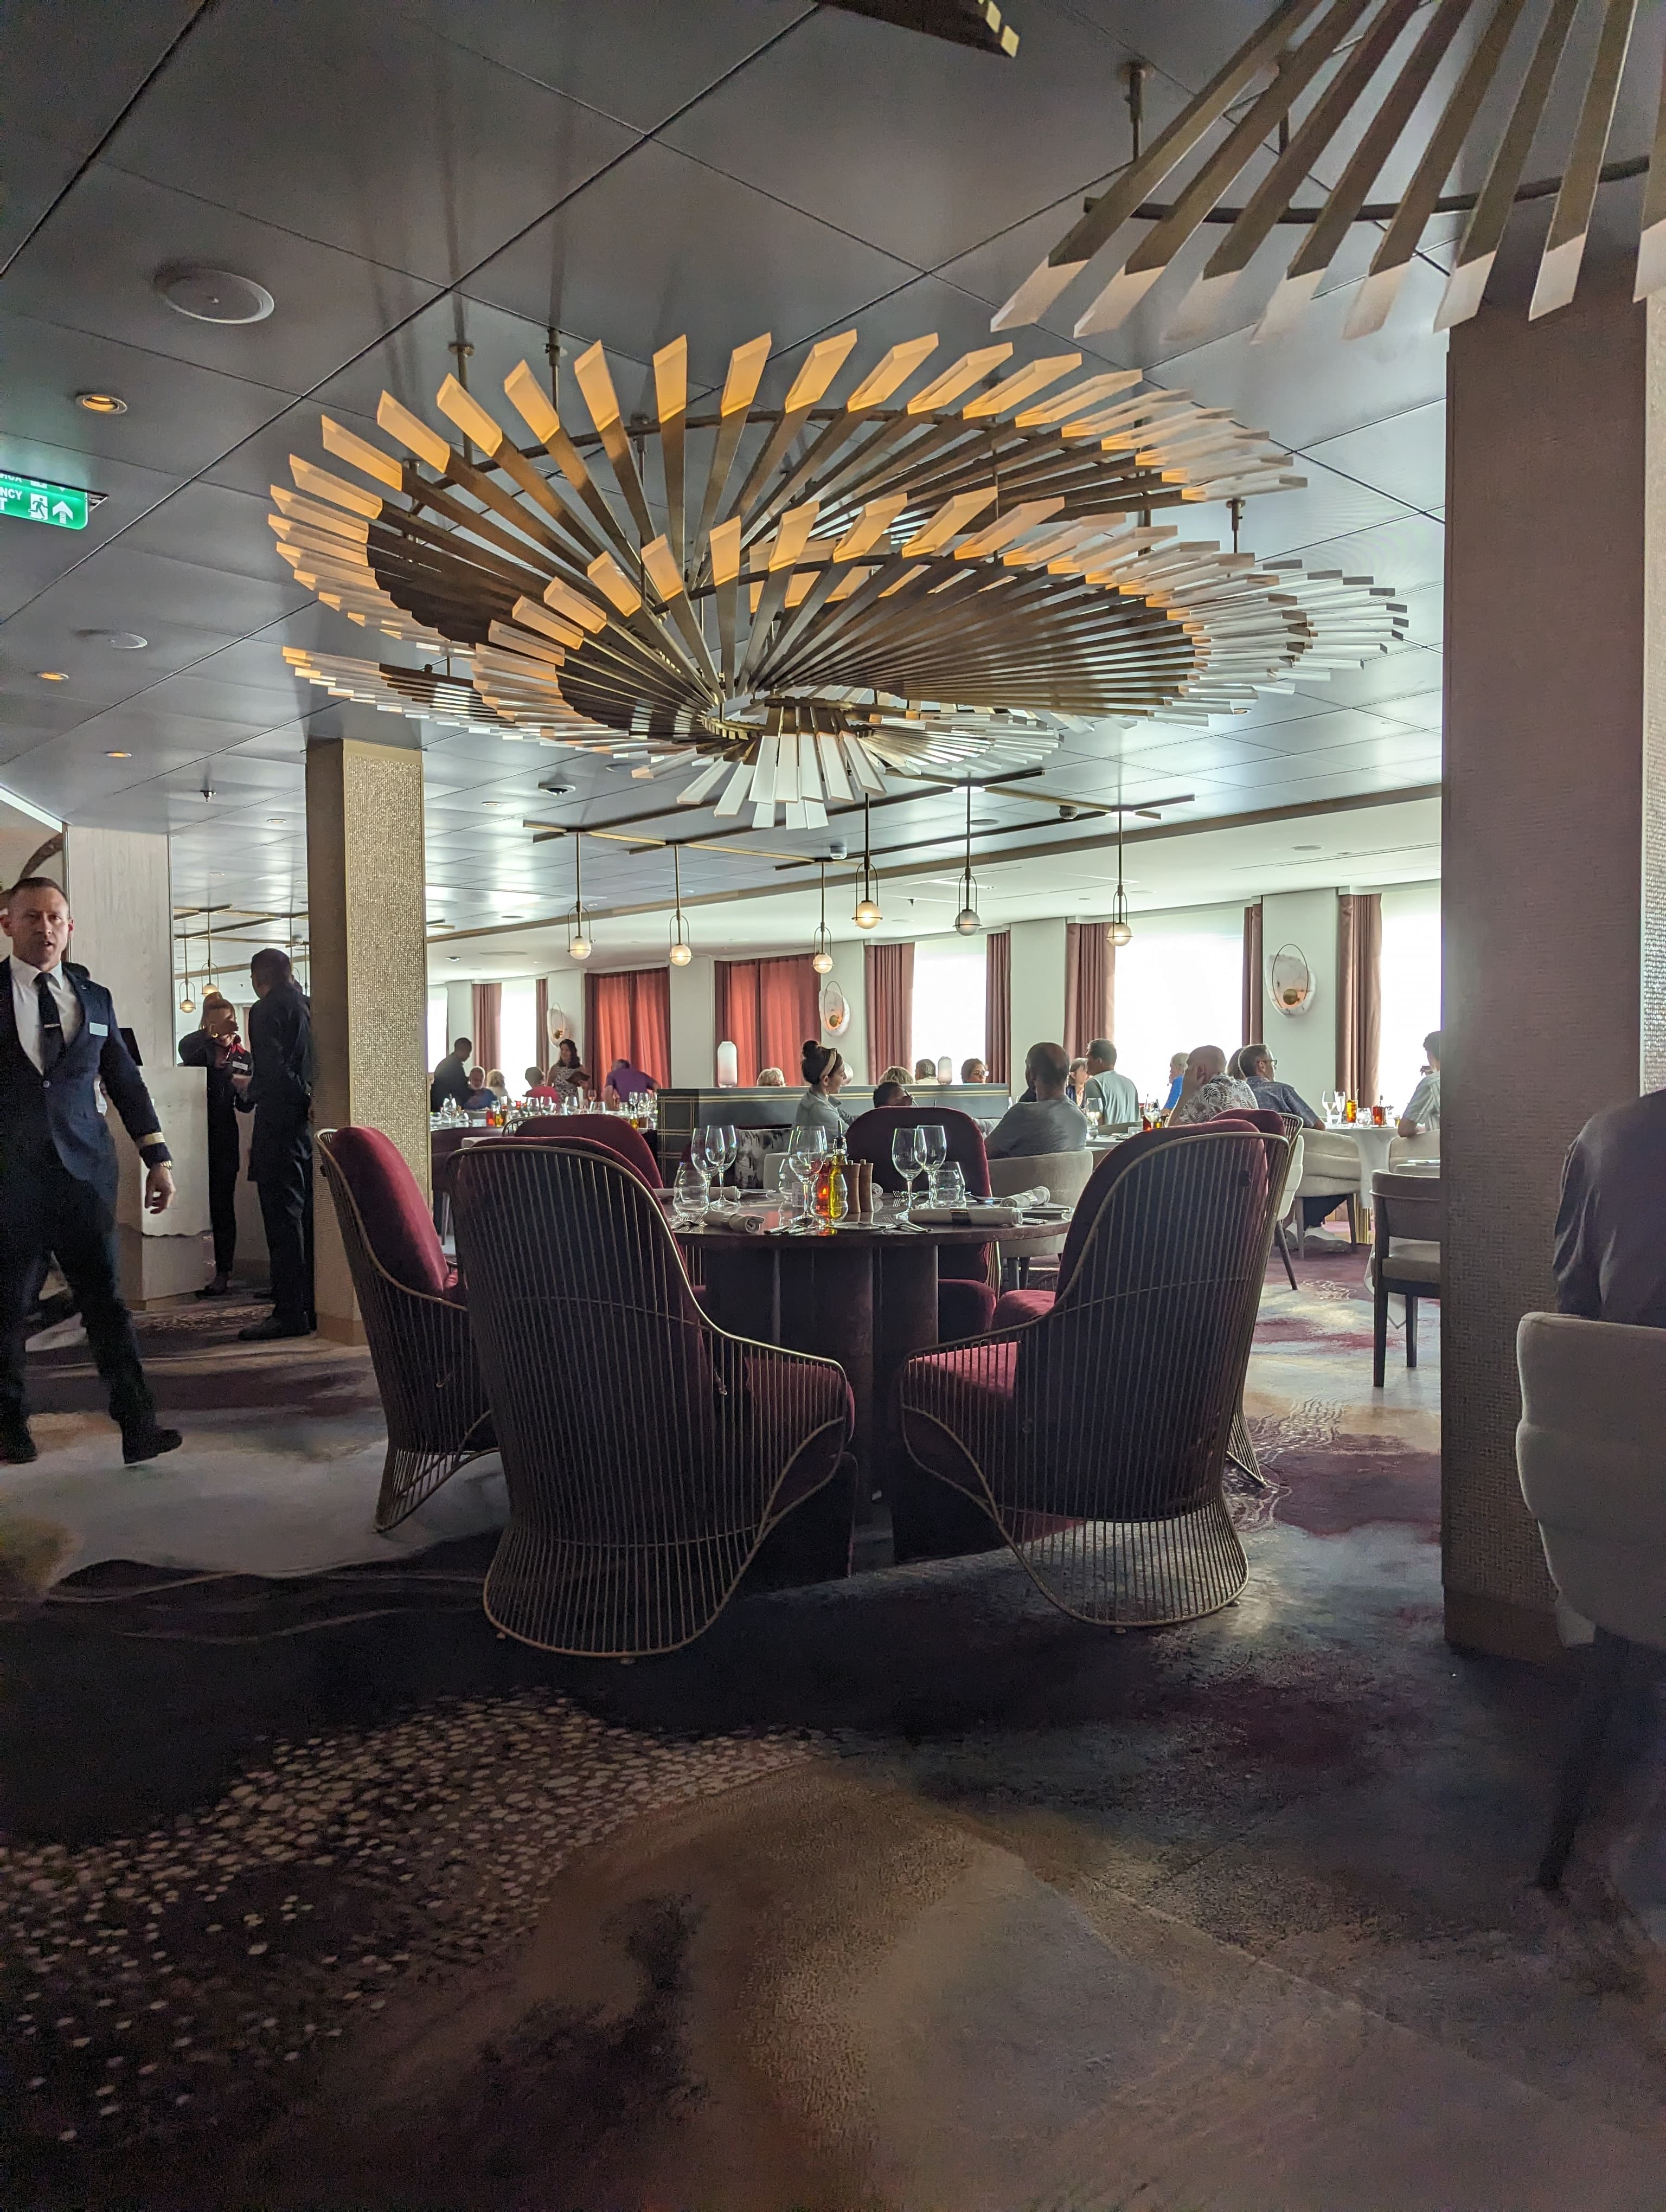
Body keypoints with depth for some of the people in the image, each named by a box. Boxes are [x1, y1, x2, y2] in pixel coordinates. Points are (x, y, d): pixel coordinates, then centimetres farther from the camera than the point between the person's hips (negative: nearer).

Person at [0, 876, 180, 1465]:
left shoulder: (94, 998, 11)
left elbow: (125, 1080, 14)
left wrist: (158, 1158, 11)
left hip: (84, 1170, 2)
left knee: (105, 1296, -1)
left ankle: (138, 1426, -3)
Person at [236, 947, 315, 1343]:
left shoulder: (266, 1010, -10)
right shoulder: (310, 1007, 12)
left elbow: (271, 1072, -17)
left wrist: (248, 1092, 1)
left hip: (281, 1127, -8)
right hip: (312, 1124, 8)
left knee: (283, 1219, -5)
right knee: (307, 1217, 12)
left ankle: (290, 1313, -3)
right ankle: (315, 1306, 17)